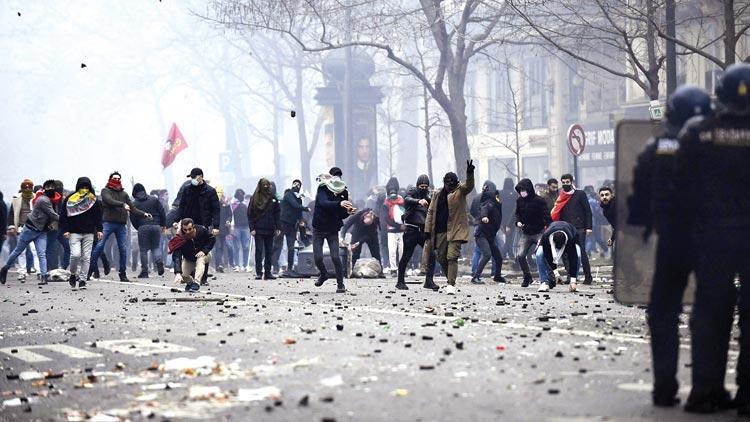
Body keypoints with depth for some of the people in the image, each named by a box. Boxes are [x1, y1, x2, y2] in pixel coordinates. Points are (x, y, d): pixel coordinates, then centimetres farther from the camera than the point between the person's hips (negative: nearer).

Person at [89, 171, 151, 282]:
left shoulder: (124, 194, 20)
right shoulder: (105, 191, 6)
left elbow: (132, 208, 16)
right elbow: (110, 201, -14)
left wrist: (144, 214, 3)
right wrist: (122, 204, -26)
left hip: (121, 224, 4)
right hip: (108, 222, -4)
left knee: (123, 249, 3)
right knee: (99, 246, -10)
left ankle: (123, 274, 10)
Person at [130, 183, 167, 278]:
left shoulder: (134, 203, 3)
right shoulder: (154, 199, 7)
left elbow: (133, 219, 3)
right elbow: (162, 212, 5)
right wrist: (163, 225, 14)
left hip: (143, 228, -2)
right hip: (156, 226, 2)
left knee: (143, 250, 5)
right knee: (156, 247, 15)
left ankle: (144, 272, 3)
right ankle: (159, 261, -14)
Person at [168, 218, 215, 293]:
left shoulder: (201, 230, -29)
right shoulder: (180, 240, -33)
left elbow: (212, 239, -11)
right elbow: (177, 258, -41)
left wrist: (204, 251, -26)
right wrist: (177, 273, -55)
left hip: (203, 254, -1)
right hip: (188, 260, 1)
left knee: (200, 259, -36)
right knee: (182, 277, -16)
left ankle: (196, 283, -36)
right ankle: (190, 282, 20)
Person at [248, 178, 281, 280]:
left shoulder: (272, 198, 6)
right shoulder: (255, 199, -1)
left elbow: (277, 214, 10)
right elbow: (250, 214, -1)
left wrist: (277, 228, 4)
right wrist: (252, 228, -9)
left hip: (269, 230, 3)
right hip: (258, 230, -3)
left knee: (269, 252, 6)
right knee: (259, 251, -4)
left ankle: (268, 273, 12)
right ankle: (258, 273, -3)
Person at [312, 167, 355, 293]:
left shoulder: (343, 193, -1)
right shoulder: (323, 190, -13)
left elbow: (342, 215, 2)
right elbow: (323, 203, -35)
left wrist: (348, 212, -22)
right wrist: (339, 204, -51)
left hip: (333, 230, 2)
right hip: (318, 228, -1)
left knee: (335, 257, -12)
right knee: (318, 258, -4)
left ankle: (340, 284, 0)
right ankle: (323, 274, 28)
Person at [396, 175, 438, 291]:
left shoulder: (428, 196, 15)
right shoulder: (412, 192, -2)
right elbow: (407, 200, -25)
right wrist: (418, 201, -43)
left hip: (424, 230, 5)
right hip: (411, 229, -5)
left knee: (431, 254, -7)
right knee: (406, 256, 0)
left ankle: (429, 281, -2)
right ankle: (400, 281, 12)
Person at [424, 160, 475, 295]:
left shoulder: (460, 191, 1)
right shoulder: (438, 194, 12)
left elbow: (469, 186, -20)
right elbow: (431, 212, 14)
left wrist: (470, 174, -39)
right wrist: (428, 230, 7)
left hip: (455, 230, -5)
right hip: (440, 232, 5)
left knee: (452, 257, -15)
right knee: (442, 258, 11)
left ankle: (451, 284, -15)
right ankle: (451, 281, 29)